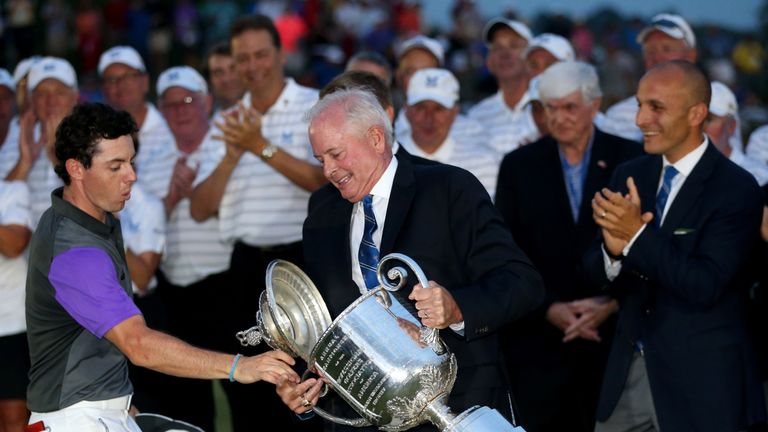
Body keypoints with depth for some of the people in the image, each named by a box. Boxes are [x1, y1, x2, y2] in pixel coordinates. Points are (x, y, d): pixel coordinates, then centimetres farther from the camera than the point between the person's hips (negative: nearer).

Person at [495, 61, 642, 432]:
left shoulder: (632, 161, 3)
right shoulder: (519, 166, 7)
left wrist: (612, 305, -11)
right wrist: (549, 309, -8)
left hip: (613, 334, -1)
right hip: (539, 342, 1)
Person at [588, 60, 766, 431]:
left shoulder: (736, 190, -13)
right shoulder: (630, 176, 6)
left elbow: (705, 287, -21)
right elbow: (595, 272, 6)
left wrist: (637, 235, -23)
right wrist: (613, 250, -16)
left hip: (700, 383, -5)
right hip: (629, 371, 5)